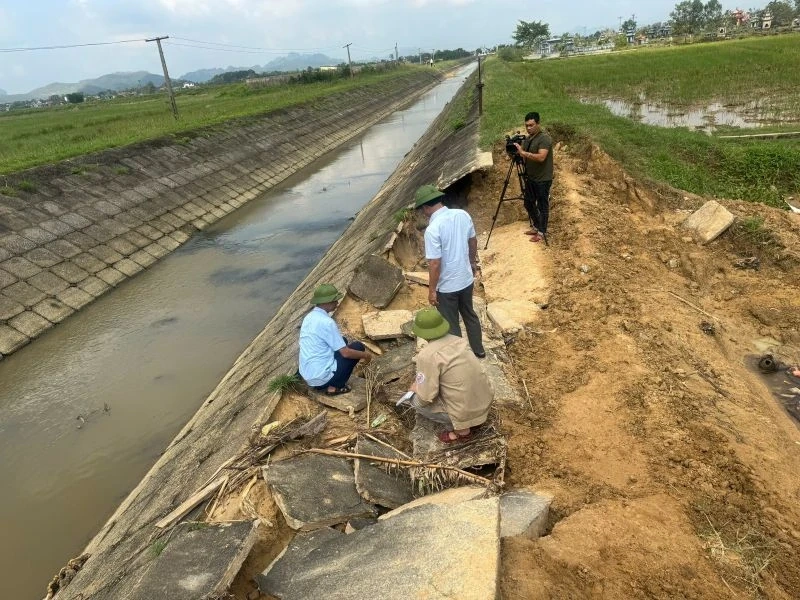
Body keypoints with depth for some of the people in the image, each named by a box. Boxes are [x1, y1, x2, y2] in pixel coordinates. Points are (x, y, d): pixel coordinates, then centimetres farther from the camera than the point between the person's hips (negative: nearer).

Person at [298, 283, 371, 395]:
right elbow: (345, 353, -16)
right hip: (322, 376, -8)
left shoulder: (309, 317, 7)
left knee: (342, 341, 24)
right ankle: (335, 386, 4)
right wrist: (365, 355, 1)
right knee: (358, 346, 3)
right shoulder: (327, 322, -20)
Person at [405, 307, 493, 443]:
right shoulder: (457, 340, 2)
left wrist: (416, 388, 4)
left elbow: (426, 397, -19)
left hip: (465, 412, -7)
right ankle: (474, 419, 17)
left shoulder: (427, 355, -21)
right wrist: (421, 381, 24)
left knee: (416, 400, 8)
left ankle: (461, 429, 6)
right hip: (485, 401, 7)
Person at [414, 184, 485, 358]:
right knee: (469, 315, 27)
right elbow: (473, 241, 7)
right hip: (467, 279, 7)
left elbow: (435, 264, -24)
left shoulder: (433, 229, -27)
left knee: (451, 324, 14)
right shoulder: (463, 214, -7)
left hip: (446, 286, -7)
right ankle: (478, 350, 44)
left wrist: (431, 290, -12)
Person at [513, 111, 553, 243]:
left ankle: (542, 232, 12)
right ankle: (536, 227, 34)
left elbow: (541, 157, -31)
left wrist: (524, 153, -36)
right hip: (530, 178, 9)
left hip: (543, 180, -9)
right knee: (529, 203, 17)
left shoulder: (544, 138, -18)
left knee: (542, 206, 1)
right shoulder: (527, 139, 9)